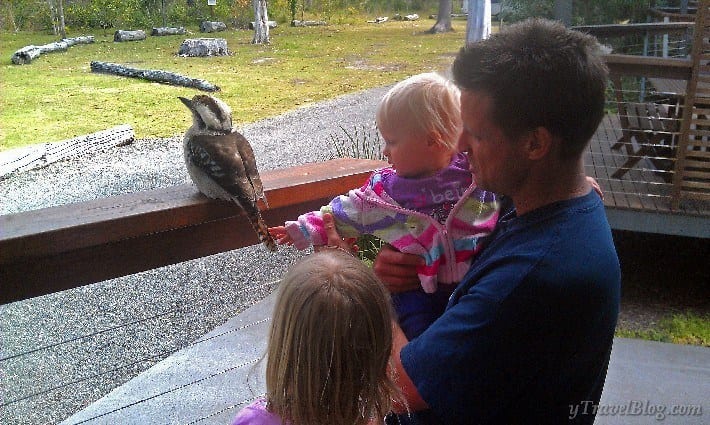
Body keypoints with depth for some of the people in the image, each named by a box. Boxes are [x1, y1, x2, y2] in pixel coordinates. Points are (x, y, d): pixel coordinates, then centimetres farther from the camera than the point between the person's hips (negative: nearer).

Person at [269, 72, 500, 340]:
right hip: (416, 290, 0)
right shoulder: (385, 187, 4)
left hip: (473, 286, 0)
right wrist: (307, 229, 10)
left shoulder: (477, 176, -2)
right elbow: (349, 211, 12)